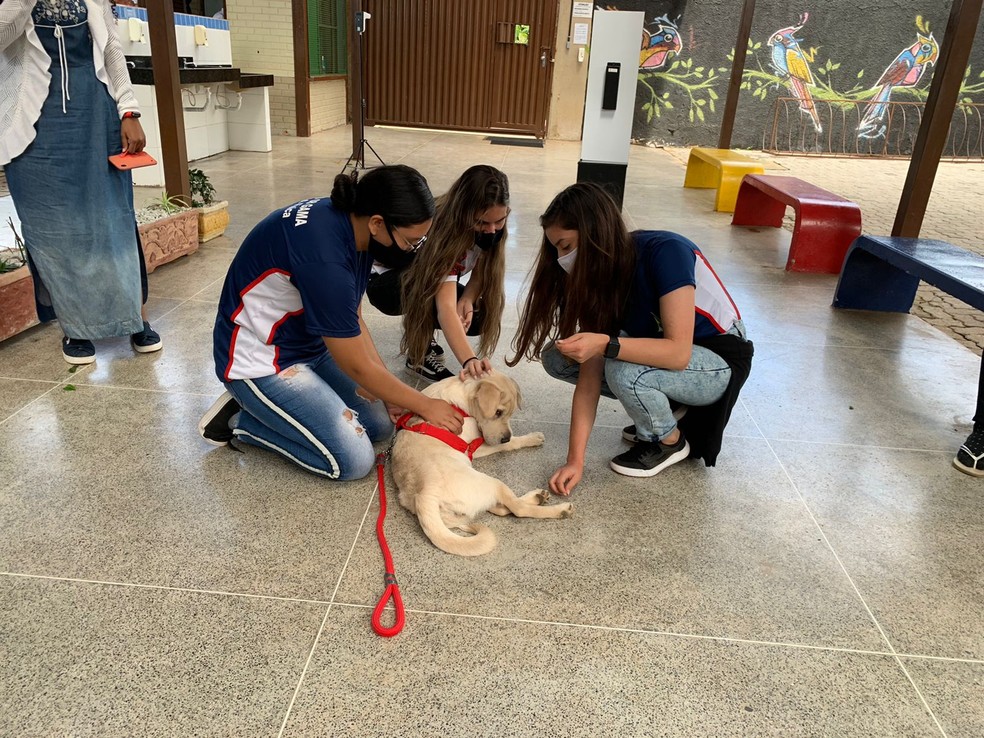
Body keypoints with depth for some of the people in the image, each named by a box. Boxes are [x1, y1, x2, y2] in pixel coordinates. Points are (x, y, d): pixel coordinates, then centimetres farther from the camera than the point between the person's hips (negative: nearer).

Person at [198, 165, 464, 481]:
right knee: (353, 460, -12)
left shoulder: (351, 221, -8)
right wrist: (425, 405, -12)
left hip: (310, 346, 9)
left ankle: (262, 407, 13)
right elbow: (356, 366, -24)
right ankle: (239, 420, 4)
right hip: (260, 359, -9)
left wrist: (391, 396, -1)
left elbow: (353, 321, 2)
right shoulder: (324, 256, -34)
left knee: (381, 424, 4)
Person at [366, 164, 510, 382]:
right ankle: (419, 352, -14)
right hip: (384, 280, -6)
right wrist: (469, 360, -63)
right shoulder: (444, 227, -38)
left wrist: (468, 298, -30)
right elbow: (445, 306, -49)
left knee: (479, 315, -19)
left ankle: (420, 330, 8)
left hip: (426, 279, 6)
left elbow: (481, 270, -7)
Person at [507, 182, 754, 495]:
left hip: (719, 362, -6)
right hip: (657, 351, 7)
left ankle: (669, 441, -3)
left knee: (623, 373, -35)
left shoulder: (665, 252, -29)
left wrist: (606, 344, -42)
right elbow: (589, 378, -16)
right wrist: (575, 460, -22)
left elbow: (678, 353, -33)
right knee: (557, 358, -7)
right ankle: (664, 408, 6)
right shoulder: (594, 278, -11)